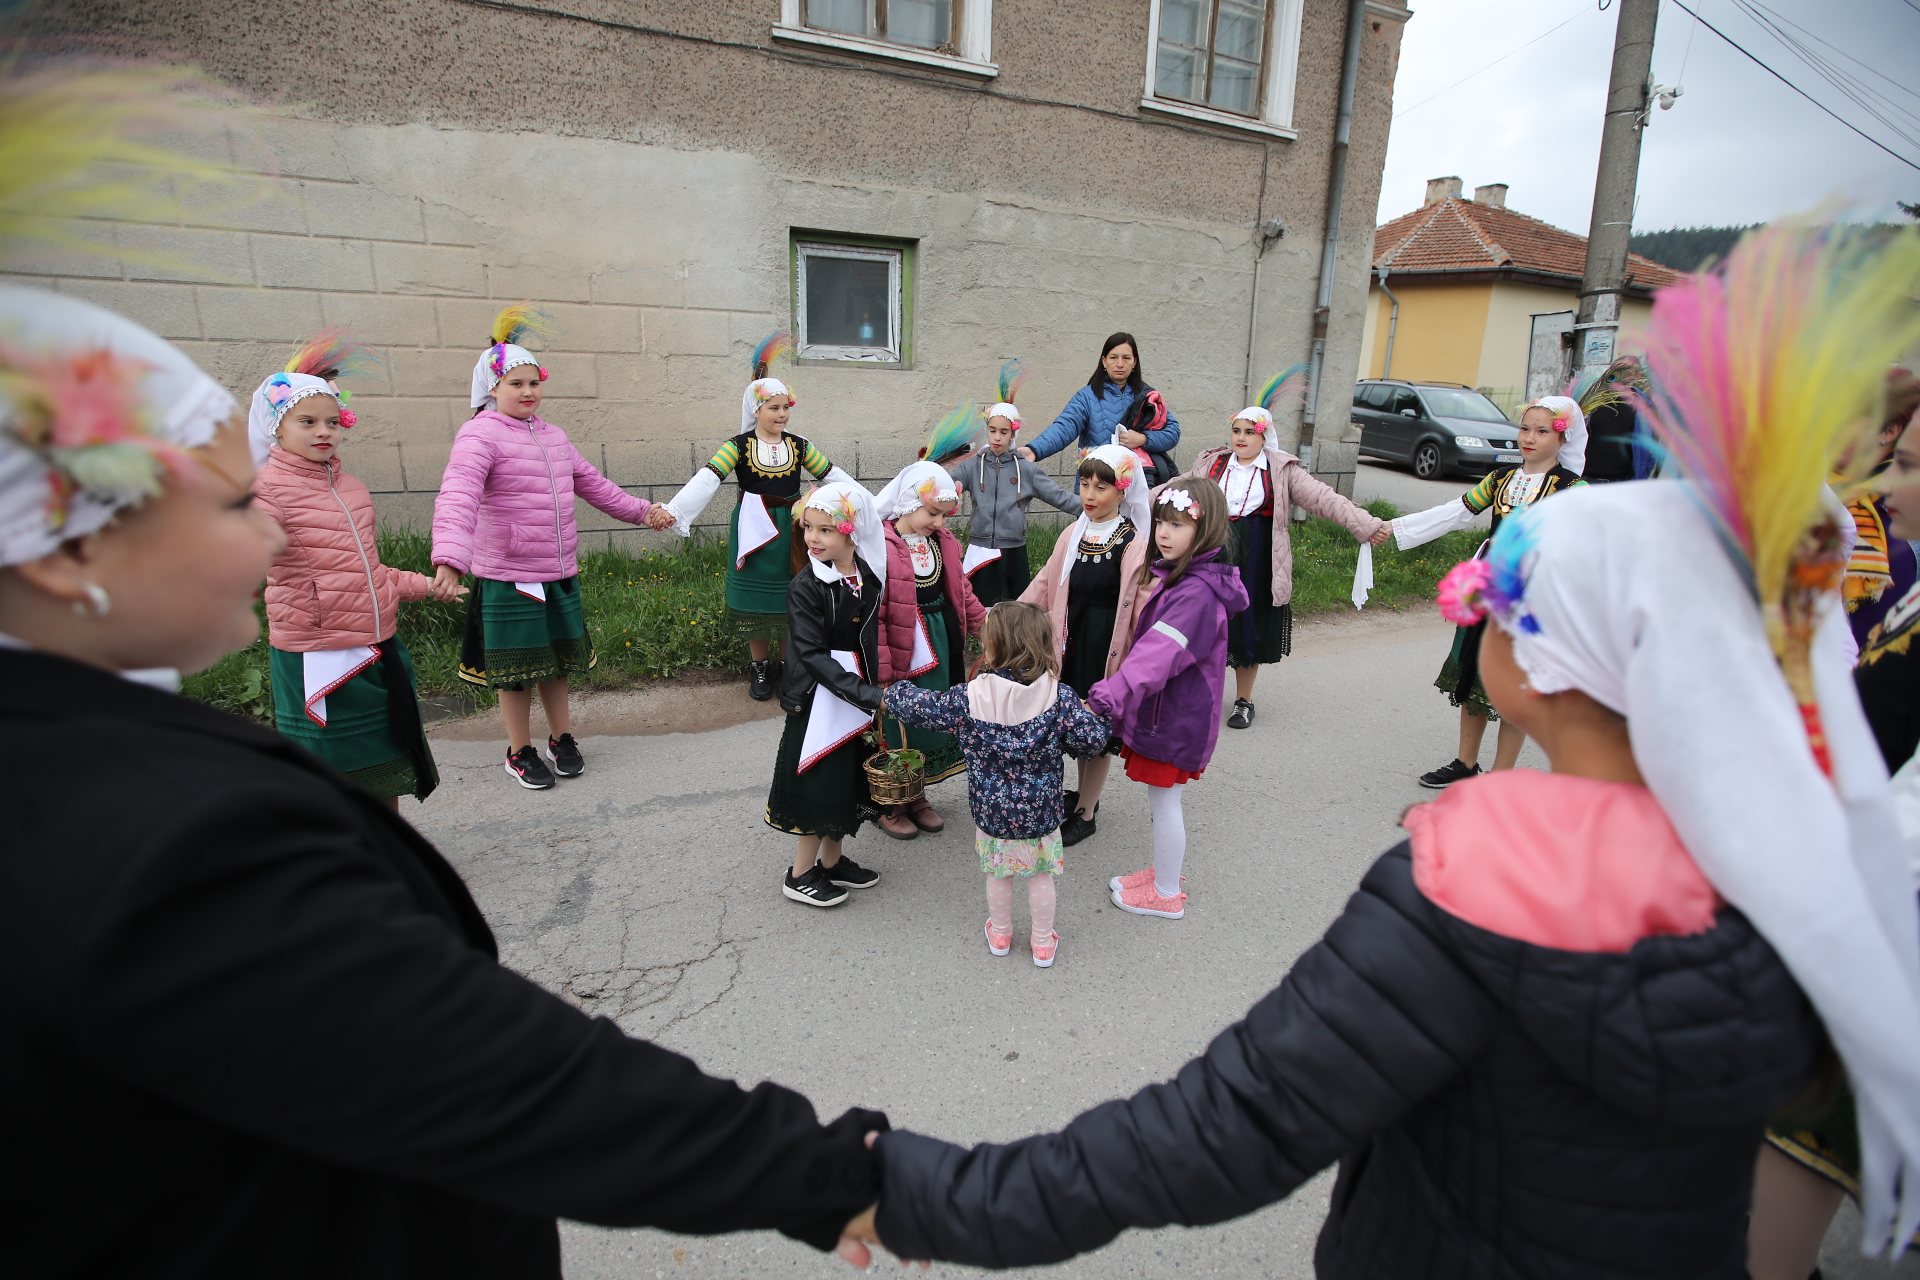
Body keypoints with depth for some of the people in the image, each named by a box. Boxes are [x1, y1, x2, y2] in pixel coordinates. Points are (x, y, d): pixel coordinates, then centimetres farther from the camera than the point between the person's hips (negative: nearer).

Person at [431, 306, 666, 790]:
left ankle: (562, 738, 32)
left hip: (561, 573, 6)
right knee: (515, 667, 6)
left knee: (558, 657, 16)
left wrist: (640, 510, 28)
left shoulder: (553, 436, 12)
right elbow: (458, 496, -27)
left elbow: (592, 483, 25)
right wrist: (450, 557, -42)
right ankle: (520, 752, 22)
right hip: (508, 576, -6)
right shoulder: (481, 435, -12)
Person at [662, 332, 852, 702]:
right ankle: (759, 667, 21)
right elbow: (707, 479, -16)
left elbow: (833, 475, 5)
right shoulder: (739, 446, -5)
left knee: (791, 599, 5)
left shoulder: (799, 446, 3)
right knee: (756, 599, 7)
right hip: (753, 532, -1)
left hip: (790, 532, 2)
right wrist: (674, 510, -28)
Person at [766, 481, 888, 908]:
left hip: (857, 692, 6)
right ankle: (801, 875, 18)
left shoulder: (869, 577, 0)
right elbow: (812, 654, -22)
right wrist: (868, 695, -27)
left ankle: (831, 860, 33)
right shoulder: (805, 586, -17)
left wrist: (872, 690, 10)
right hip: (816, 697, -6)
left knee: (846, 780, 15)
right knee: (819, 782, 1)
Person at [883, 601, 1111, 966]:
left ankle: (1000, 934, 43)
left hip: (991, 811, 0)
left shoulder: (969, 697, -18)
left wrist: (895, 691, 14)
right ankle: (1043, 943, 36)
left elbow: (919, 706, -8)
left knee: (997, 873, 22)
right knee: (1041, 876, 19)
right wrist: (1102, 720, 5)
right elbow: (1092, 740, -18)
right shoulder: (1059, 696, -18)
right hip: (1040, 812, 0)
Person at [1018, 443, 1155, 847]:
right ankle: (1085, 793, 40)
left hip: (1108, 650, -5)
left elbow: (1145, 609, -15)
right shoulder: (1074, 535, 5)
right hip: (1073, 646, 6)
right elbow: (1045, 585, 11)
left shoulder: (1134, 545, -14)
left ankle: (1084, 814, 23)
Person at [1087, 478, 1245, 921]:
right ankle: (1163, 869, 41)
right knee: (1161, 796, 22)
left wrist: (1113, 693, -46)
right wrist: (1119, 692, 19)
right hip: (1162, 709, 9)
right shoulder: (1176, 576, 7)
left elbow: (1159, 651, -38)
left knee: (1164, 799, 6)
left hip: (1176, 716, -9)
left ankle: (1166, 893, 23)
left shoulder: (1197, 593, -26)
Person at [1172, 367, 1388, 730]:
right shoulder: (1211, 463, 6)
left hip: (1256, 562, -1)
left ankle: (1244, 701, 23)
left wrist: (1366, 525, -16)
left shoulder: (1282, 470, -2)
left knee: (1250, 626, 7)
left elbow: (1323, 499, -8)